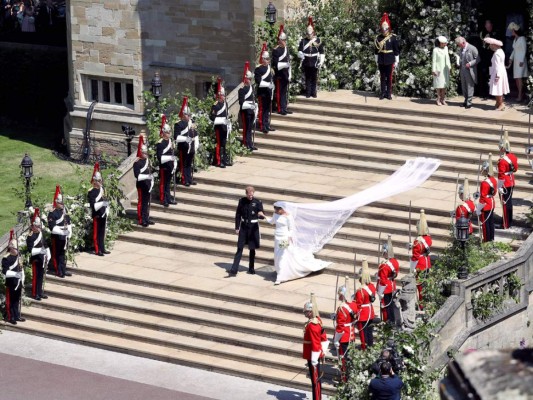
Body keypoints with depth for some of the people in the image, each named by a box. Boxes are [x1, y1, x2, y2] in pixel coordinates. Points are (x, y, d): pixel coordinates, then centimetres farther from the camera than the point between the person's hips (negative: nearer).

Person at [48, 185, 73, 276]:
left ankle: (63, 269, 24)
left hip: (64, 236, 7)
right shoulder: (52, 213, -14)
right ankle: (58, 271, 9)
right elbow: (52, 227, -20)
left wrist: (69, 233, 3)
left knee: (63, 253, 16)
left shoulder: (64, 211, 9)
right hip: (56, 237, -7)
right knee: (56, 254, 3)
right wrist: (62, 230, -24)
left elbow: (68, 223, 14)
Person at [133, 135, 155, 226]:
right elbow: (137, 175, -21)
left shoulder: (147, 160, 10)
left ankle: (146, 218, 23)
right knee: (141, 202, -2)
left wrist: (151, 181, 10)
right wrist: (147, 176, -28)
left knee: (147, 202, 14)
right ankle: (141, 220, 3)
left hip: (148, 184, 8)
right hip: (141, 185, -8)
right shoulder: (137, 163, -15)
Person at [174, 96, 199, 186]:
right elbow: (176, 138, -17)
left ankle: (190, 179, 24)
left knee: (190, 164, 15)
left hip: (191, 148, 7)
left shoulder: (192, 123, 10)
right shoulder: (178, 125, -11)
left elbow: (196, 135, 17)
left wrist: (196, 144, 11)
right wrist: (185, 139, -26)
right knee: (183, 165, 2)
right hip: (183, 148, -7)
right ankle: (184, 180, 8)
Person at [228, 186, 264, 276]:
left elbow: (262, 215, -13)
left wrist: (261, 214, -38)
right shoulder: (242, 201, -1)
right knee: (239, 248, -2)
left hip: (253, 227, -1)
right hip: (243, 226, 1)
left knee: (252, 248, 8)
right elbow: (238, 214, 5)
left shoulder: (258, 202, -7)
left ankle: (251, 268, 23)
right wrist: (237, 227, 3)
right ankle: (234, 270, -4)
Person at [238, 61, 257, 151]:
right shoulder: (242, 89, -12)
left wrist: (255, 109, 12)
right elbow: (241, 101, -16)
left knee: (251, 128, 13)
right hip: (246, 111, -8)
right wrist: (250, 106, -22)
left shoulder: (251, 87, 14)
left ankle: (250, 144, 20)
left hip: (251, 111, 8)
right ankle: (246, 145, -1)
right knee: (246, 128, -5)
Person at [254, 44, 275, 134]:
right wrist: (268, 84, -23)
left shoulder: (269, 67, 13)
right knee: (262, 109, -4)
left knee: (268, 109, 13)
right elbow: (258, 81, -20)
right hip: (262, 92, -8)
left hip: (268, 92, 8)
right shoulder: (258, 69, -13)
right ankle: (262, 126, -1)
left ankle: (267, 125, 20)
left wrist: (272, 86, 9)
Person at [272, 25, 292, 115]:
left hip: (285, 75, 7)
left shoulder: (286, 49, 14)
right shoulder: (276, 50, -11)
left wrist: (289, 75, 15)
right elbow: (275, 64, -15)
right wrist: (284, 64, -25)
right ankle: (280, 109, 3)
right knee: (279, 92, -1)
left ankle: (284, 108, 17)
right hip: (279, 75, -7)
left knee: (285, 92, 11)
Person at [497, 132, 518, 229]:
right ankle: (509, 221, 30)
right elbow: (515, 169, 13)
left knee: (505, 204, 1)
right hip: (511, 183, 8)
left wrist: (499, 188, -17)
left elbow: (501, 176, -23)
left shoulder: (502, 161, -25)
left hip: (505, 185, -8)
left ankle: (506, 225, 7)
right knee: (509, 202, 19)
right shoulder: (513, 157, -1)